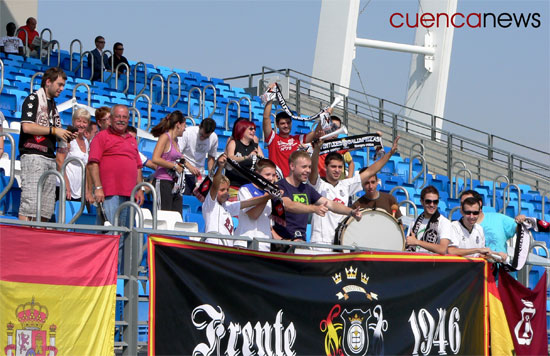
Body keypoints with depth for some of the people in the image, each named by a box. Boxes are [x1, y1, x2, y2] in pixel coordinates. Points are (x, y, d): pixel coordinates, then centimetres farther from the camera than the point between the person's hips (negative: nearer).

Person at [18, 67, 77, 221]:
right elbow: (27, 127, -14)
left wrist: (66, 137, 9)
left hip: (50, 158, 9)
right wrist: (54, 130, -9)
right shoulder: (33, 99, -1)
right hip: (33, 155, -8)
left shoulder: (53, 104, 24)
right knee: (29, 203, -14)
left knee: (46, 209, 2)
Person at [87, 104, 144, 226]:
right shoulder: (102, 136, 3)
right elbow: (93, 163, -6)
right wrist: (98, 188, -14)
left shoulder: (132, 140, 24)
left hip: (130, 195, 6)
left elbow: (138, 167, 25)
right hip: (109, 194, -6)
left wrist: (140, 190, 15)